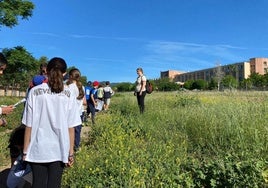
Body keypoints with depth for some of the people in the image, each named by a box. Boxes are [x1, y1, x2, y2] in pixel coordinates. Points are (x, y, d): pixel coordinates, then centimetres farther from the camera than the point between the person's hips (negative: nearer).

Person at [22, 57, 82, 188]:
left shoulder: (35, 92, -6)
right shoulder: (69, 95, -6)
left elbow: (29, 126, -4)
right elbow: (71, 127, -6)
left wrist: (25, 150, 7)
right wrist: (71, 152, 3)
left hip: (38, 150, 1)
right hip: (59, 150, 0)